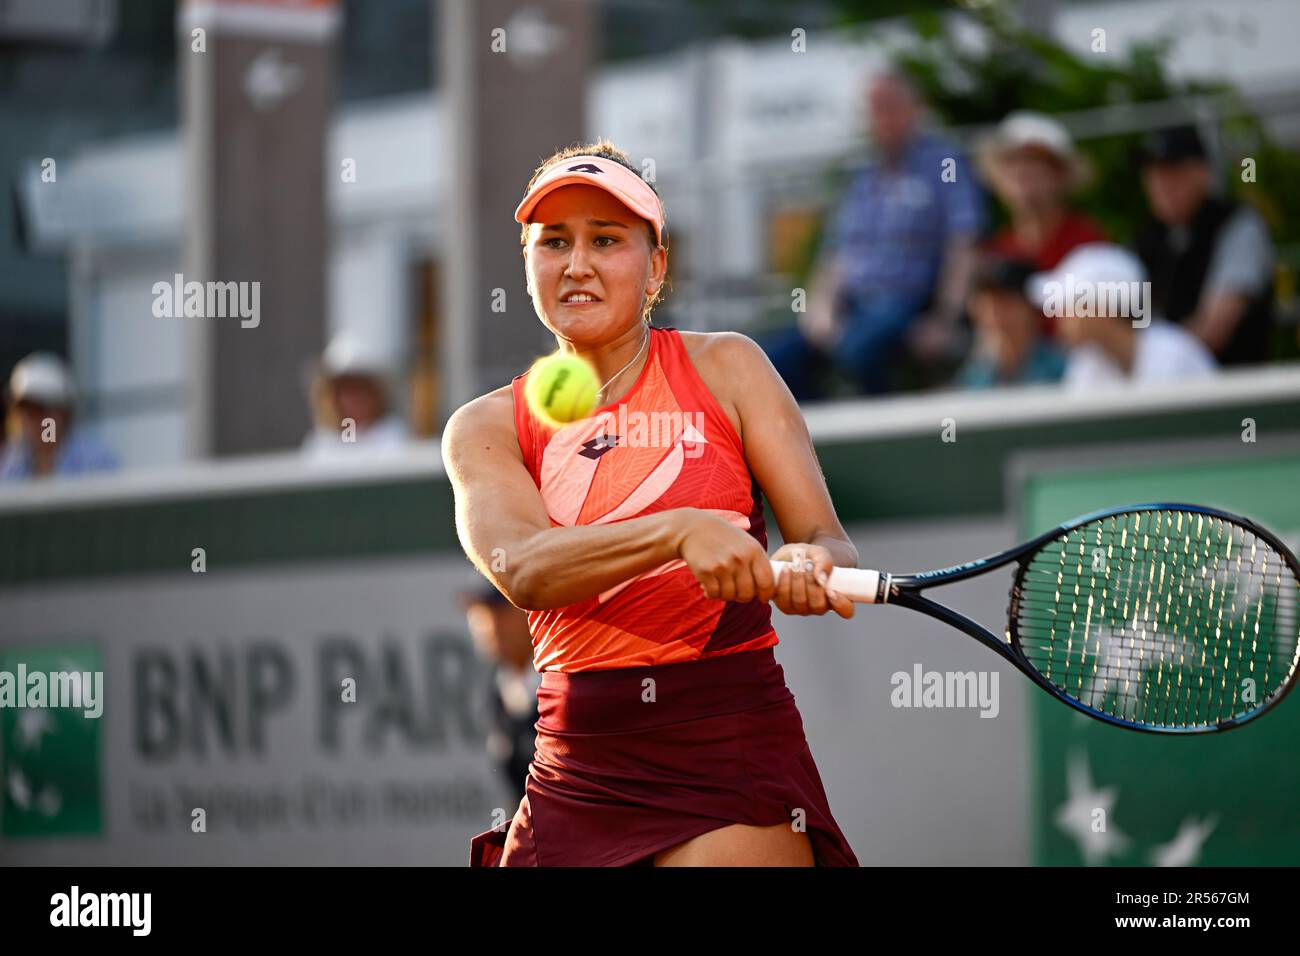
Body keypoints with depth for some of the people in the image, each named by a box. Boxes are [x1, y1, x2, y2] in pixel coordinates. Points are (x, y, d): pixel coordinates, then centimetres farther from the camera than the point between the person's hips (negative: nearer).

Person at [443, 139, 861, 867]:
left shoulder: (724, 368, 4)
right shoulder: (486, 427, 4)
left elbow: (829, 541, -1)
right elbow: (520, 570, -15)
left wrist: (811, 567, -25)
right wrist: (681, 529, -30)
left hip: (732, 754, -2)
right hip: (578, 772, 2)